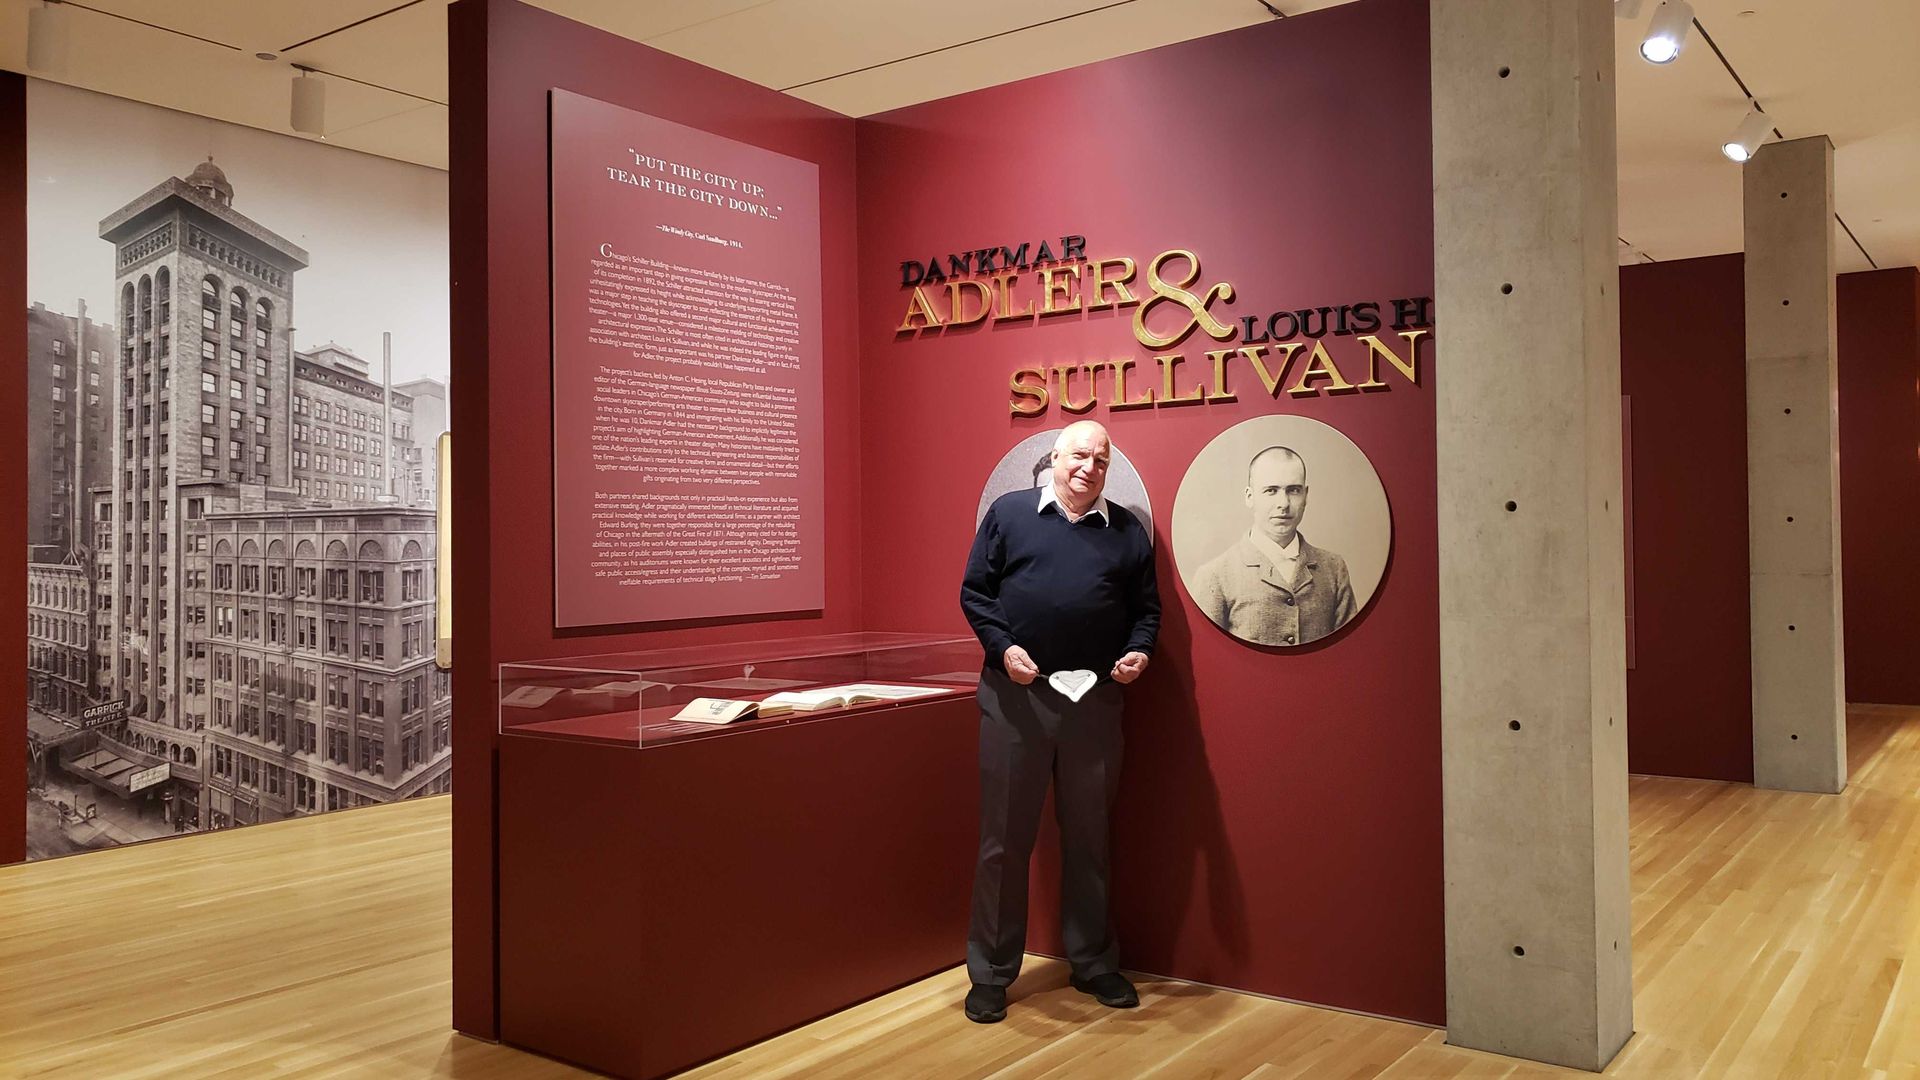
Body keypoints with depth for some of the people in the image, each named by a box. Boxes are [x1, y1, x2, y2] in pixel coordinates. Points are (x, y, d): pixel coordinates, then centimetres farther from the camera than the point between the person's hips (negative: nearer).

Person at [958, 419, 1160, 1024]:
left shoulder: (1128, 531, 10)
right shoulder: (1008, 513, 3)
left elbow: (1146, 608, 14)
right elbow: (975, 592, 3)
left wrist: (1138, 651, -5)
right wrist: (1003, 647, -11)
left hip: (1096, 701, 2)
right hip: (1014, 695, -2)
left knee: (1088, 837, 13)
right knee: (1004, 837, 4)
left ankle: (1093, 963, 27)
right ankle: (990, 973, 15)